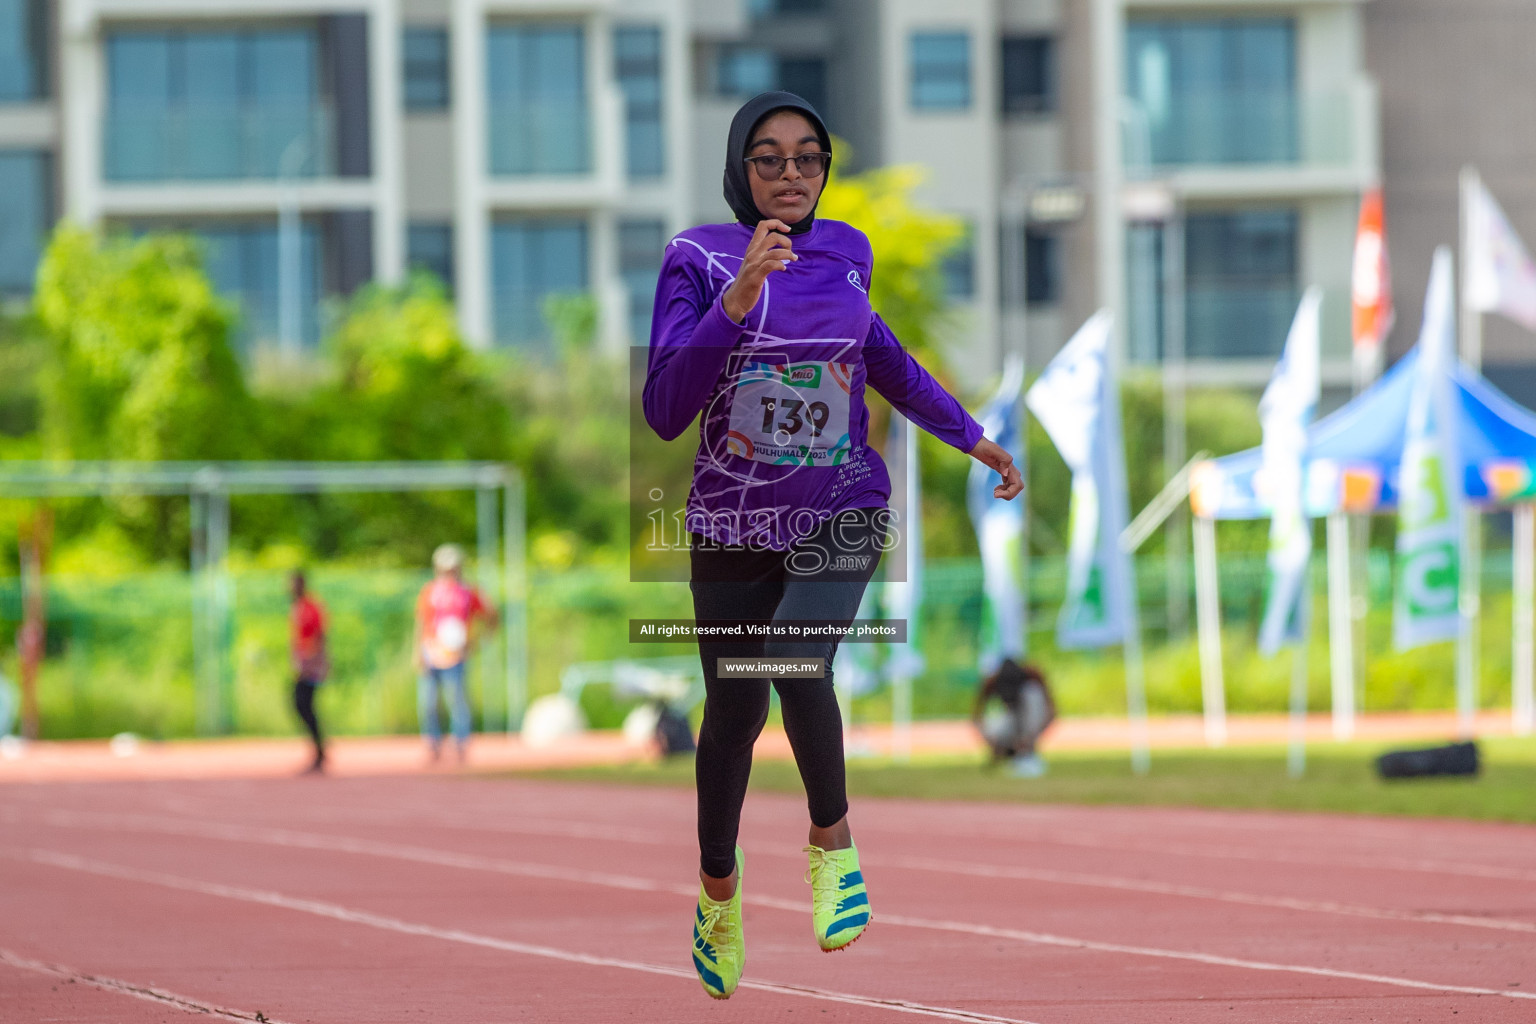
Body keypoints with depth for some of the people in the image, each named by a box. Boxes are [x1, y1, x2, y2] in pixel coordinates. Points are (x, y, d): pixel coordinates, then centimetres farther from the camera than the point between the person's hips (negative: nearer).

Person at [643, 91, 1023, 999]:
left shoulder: (847, 252, 2)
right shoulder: (699, 259, -9)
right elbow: (665, 412, -18)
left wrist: (969, 434, 27)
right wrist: (736, 300, -28)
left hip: (843, 516, 1)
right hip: (734, 529, 0)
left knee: (796, 664, -27)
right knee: (733, 712, 6)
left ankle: (833, 838, -4)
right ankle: (719, 879, 34)